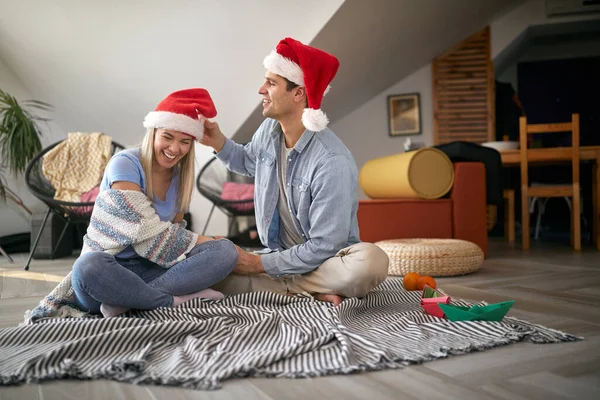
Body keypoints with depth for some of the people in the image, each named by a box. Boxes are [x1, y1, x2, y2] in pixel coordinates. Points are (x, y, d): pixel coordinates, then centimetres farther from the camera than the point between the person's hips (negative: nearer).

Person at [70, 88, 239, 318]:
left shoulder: (180, 177, 9)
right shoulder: (125, 164, -11)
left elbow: (174, 233, 9)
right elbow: (149, 234, -17)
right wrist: (203, 242, -11)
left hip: (153, 270, 6)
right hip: (110, 270, -5)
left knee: (226, 251, -16)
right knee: (89, 266, -40)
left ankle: (126, 301, -25)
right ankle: (179, 301, -23)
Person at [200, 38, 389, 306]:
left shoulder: (332, 161, -25)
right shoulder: (269, 130, -2)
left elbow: (324, 247, -22)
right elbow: (248, 163, 23)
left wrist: (261, 264, -15)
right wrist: (218, 143, 2)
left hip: (325, 261, -6)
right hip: (278, 255, 7)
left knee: (370, 261, -38)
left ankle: (281, 287, -19)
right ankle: (315, 293, -14)